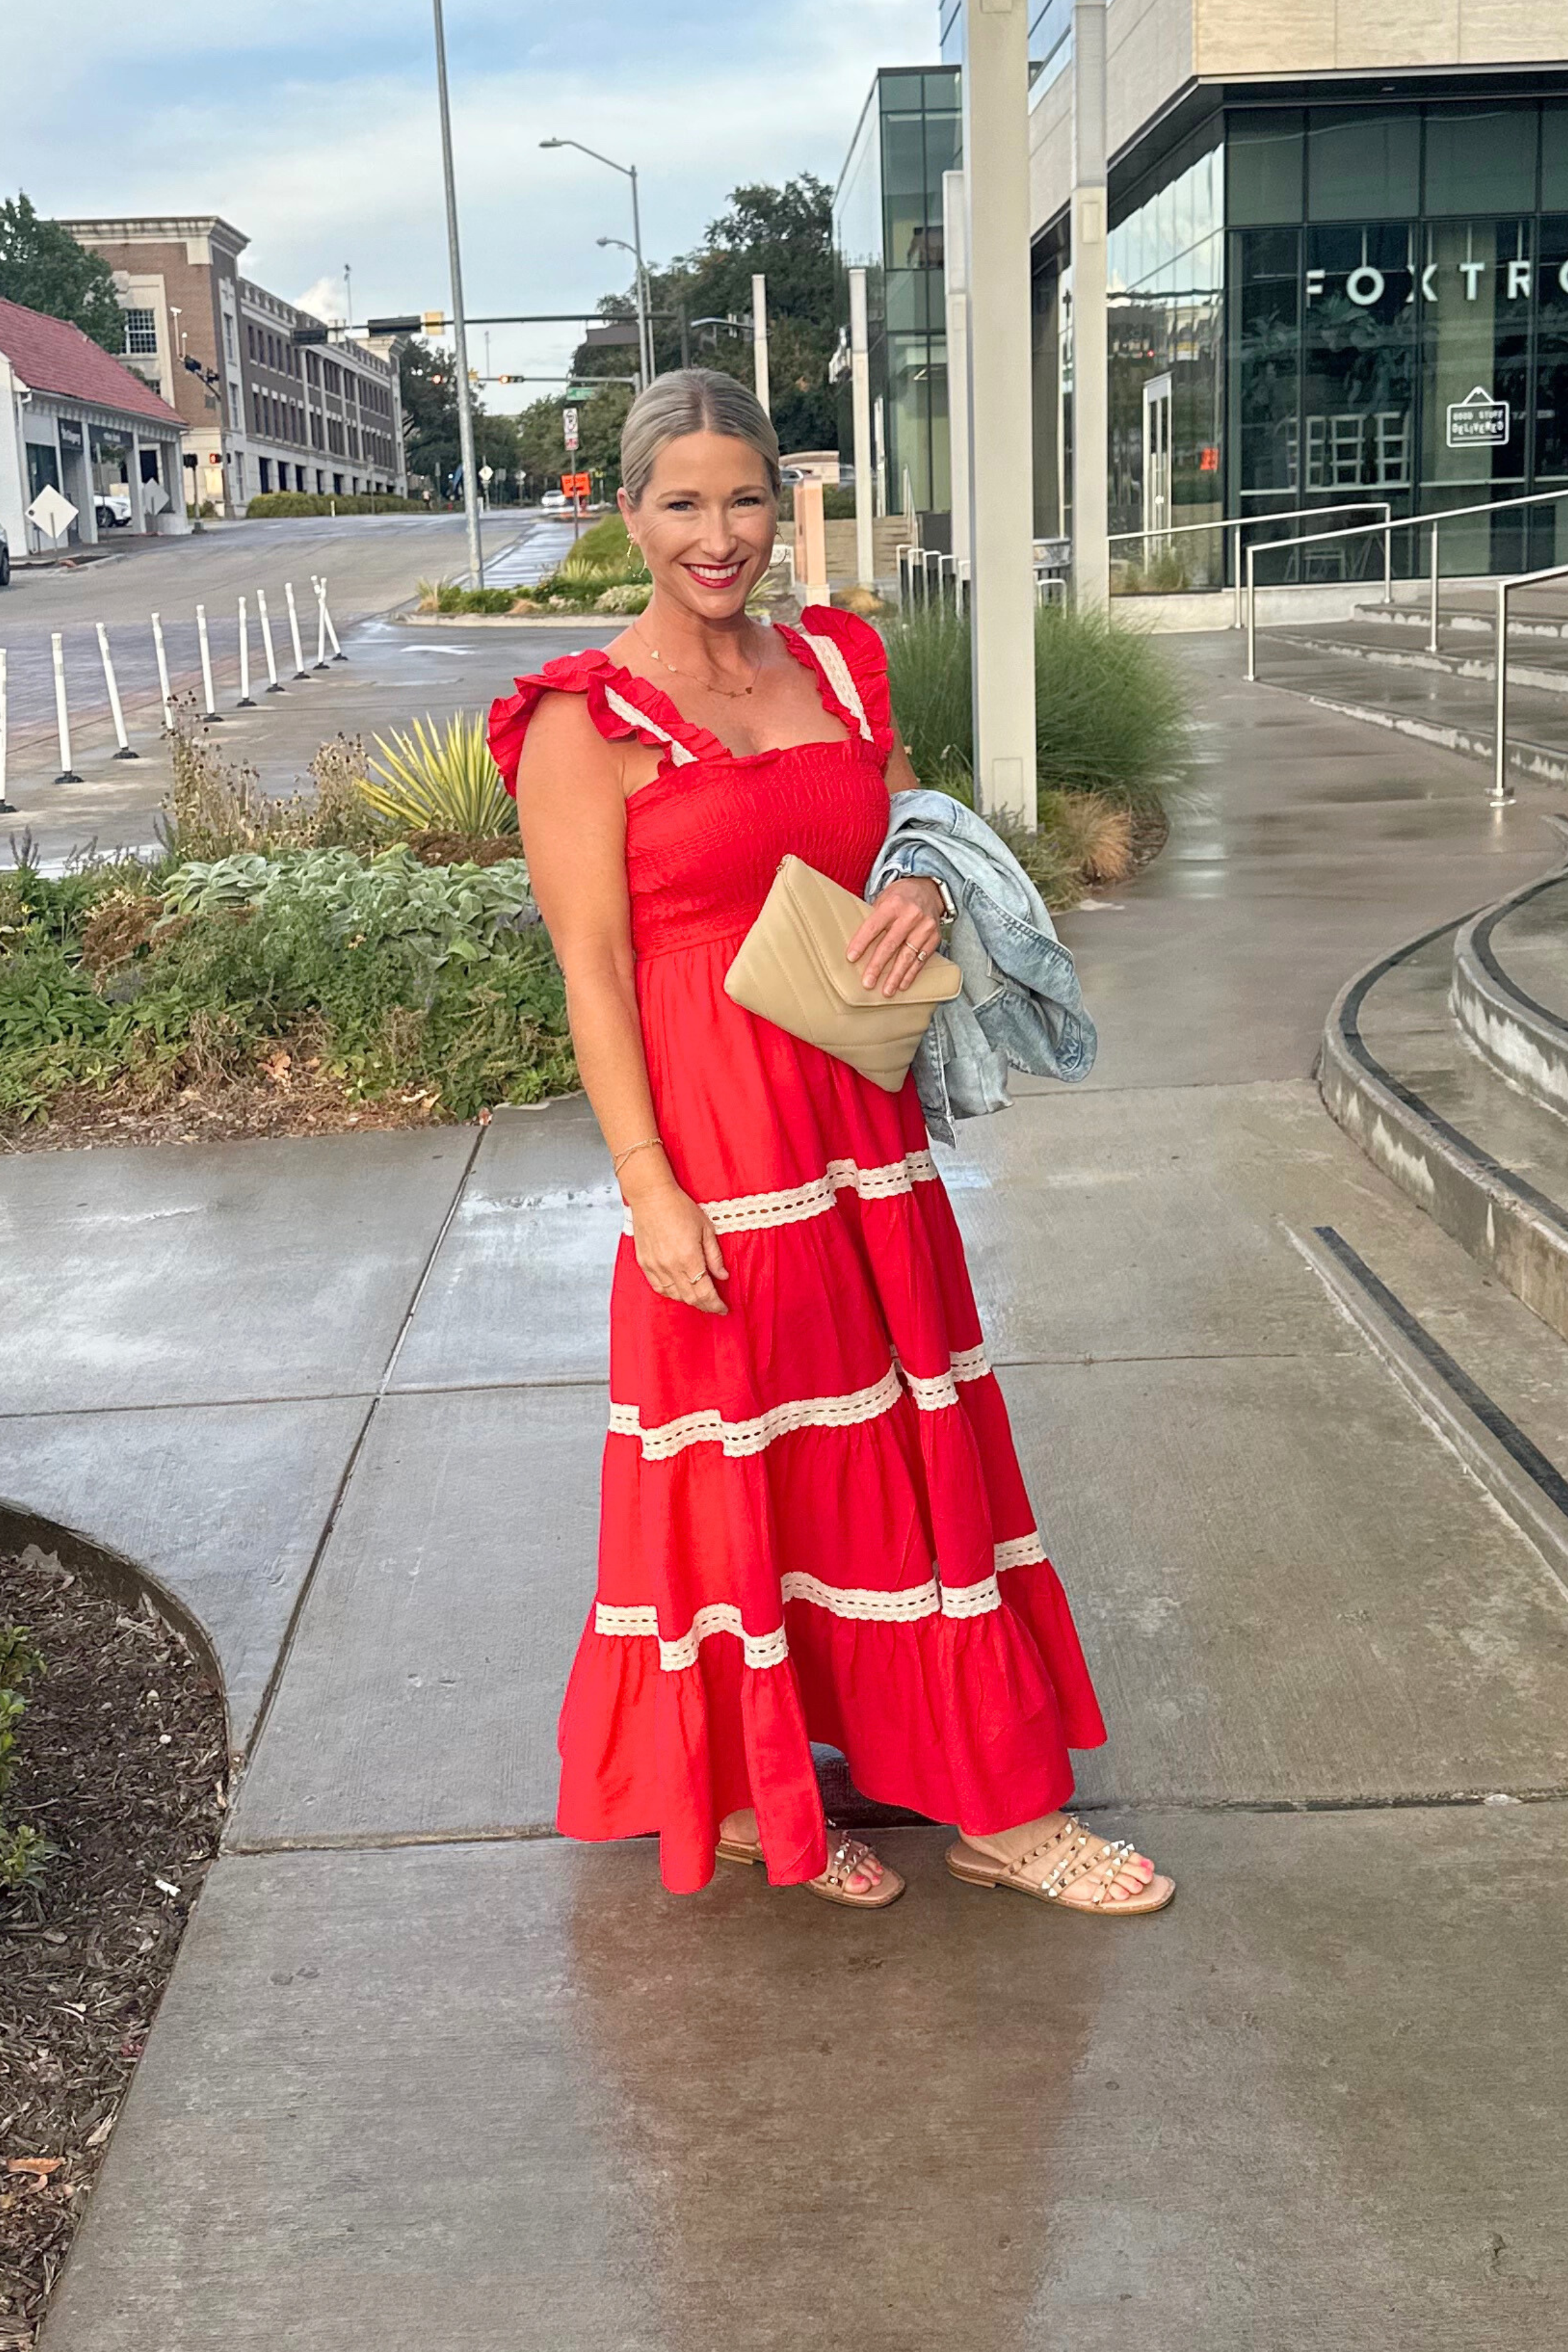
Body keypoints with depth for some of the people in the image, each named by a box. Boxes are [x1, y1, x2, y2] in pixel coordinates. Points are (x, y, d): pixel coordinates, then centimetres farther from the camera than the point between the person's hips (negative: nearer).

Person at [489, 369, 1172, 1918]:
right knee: (746, 1467, 6)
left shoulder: (835, 669, 10)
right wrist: (648, 1184, -16)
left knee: (912, 1449, 12)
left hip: (865, 1126, 6)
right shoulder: (587, 722, -7)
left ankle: (996, 1806, 24)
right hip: (717, 1148, -6)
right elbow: (592, 965, -11)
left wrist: (928, 888, -4)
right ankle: (742, 1795, 28)